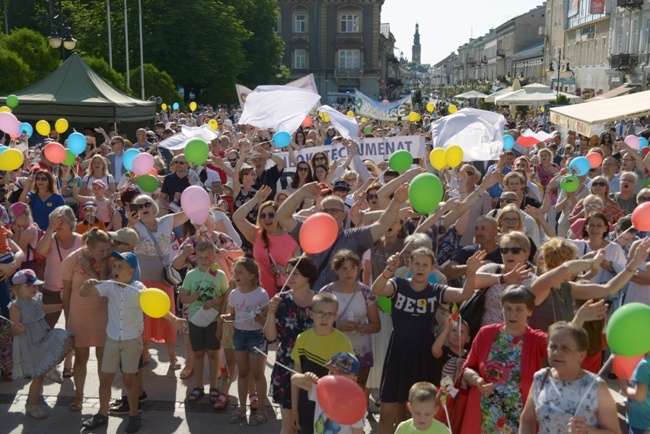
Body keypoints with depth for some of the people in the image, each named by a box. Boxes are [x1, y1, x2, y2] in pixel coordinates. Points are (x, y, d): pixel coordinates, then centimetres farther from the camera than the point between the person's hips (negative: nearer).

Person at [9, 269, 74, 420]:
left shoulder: (37, 299, 0)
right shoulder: (16, 307, -22)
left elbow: (44, 309, 24)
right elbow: (14, 331, -21)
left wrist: (62, 305, 30)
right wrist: (17, 329, -45)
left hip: (44, 338, 7)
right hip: (30, 346, -7)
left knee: (67, 339, -9)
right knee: (38, 376, -1)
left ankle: (53, 365, 10)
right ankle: (31, 407, 16)